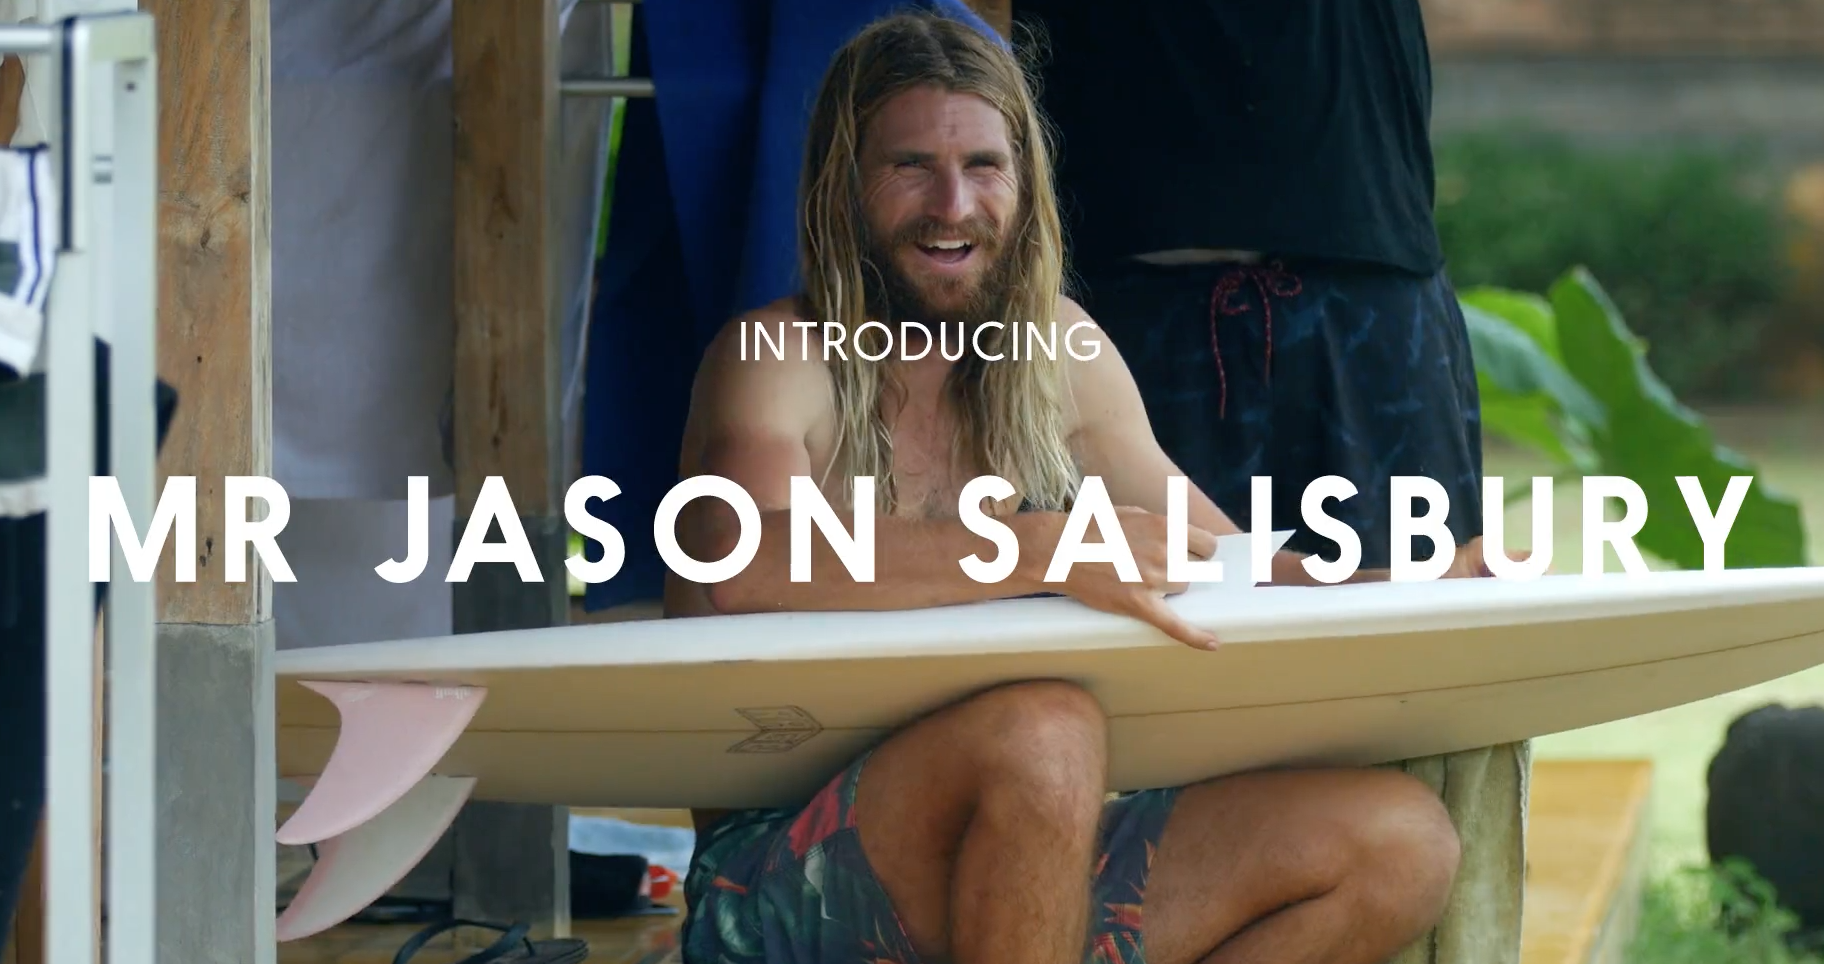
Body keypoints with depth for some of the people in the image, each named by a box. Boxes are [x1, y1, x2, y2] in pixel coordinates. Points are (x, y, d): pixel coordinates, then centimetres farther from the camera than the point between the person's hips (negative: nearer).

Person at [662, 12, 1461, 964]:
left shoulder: (1057, 355, 13)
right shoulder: (778, 358, -7)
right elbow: (740, 568, -28)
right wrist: (1049, 550, -32)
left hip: (1024, 872, 6)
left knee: (1403, 841, -8)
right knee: (1045, 730, -35)